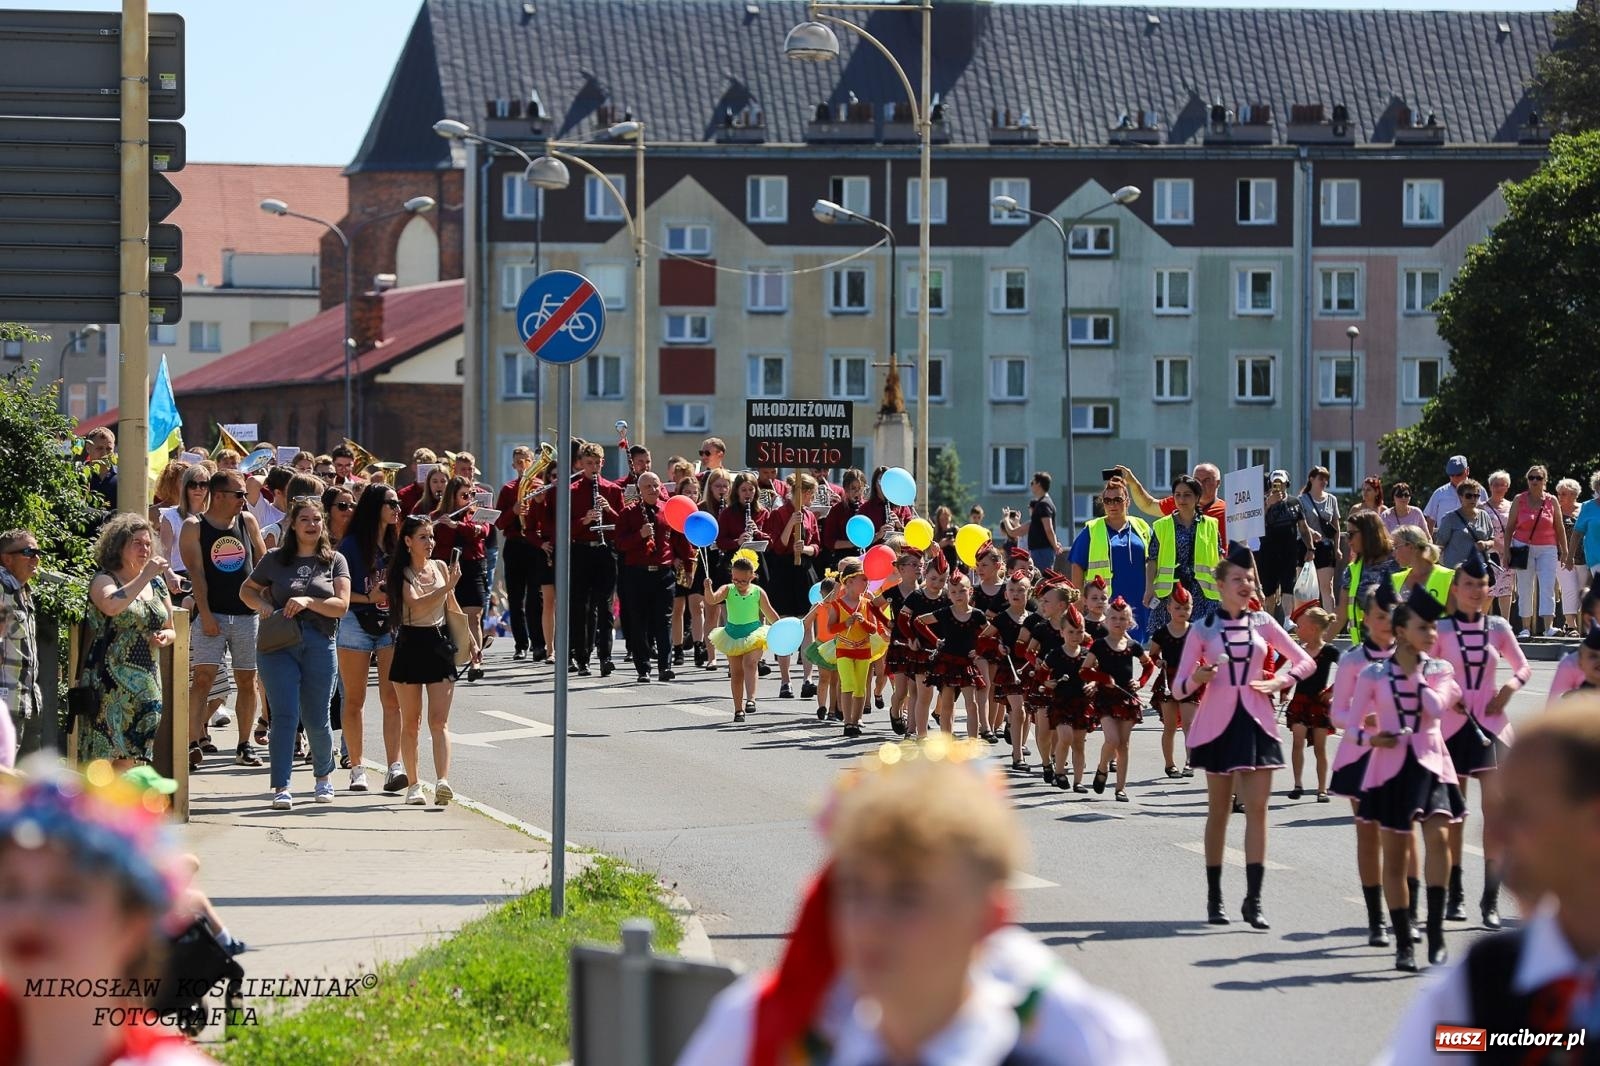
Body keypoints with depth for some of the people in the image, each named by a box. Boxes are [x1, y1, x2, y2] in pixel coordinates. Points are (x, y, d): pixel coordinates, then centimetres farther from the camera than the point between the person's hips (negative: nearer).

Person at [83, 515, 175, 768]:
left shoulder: (157, 585, 15)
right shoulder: (104, 580, -4)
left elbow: (172, 630, 24)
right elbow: (112, 606, -28)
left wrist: (165, 636, 0)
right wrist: (145, 576, -21)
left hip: (146, 680, 6)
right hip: (110, 683, -6)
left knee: (127, 758, 6)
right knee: (101, 756, -11)